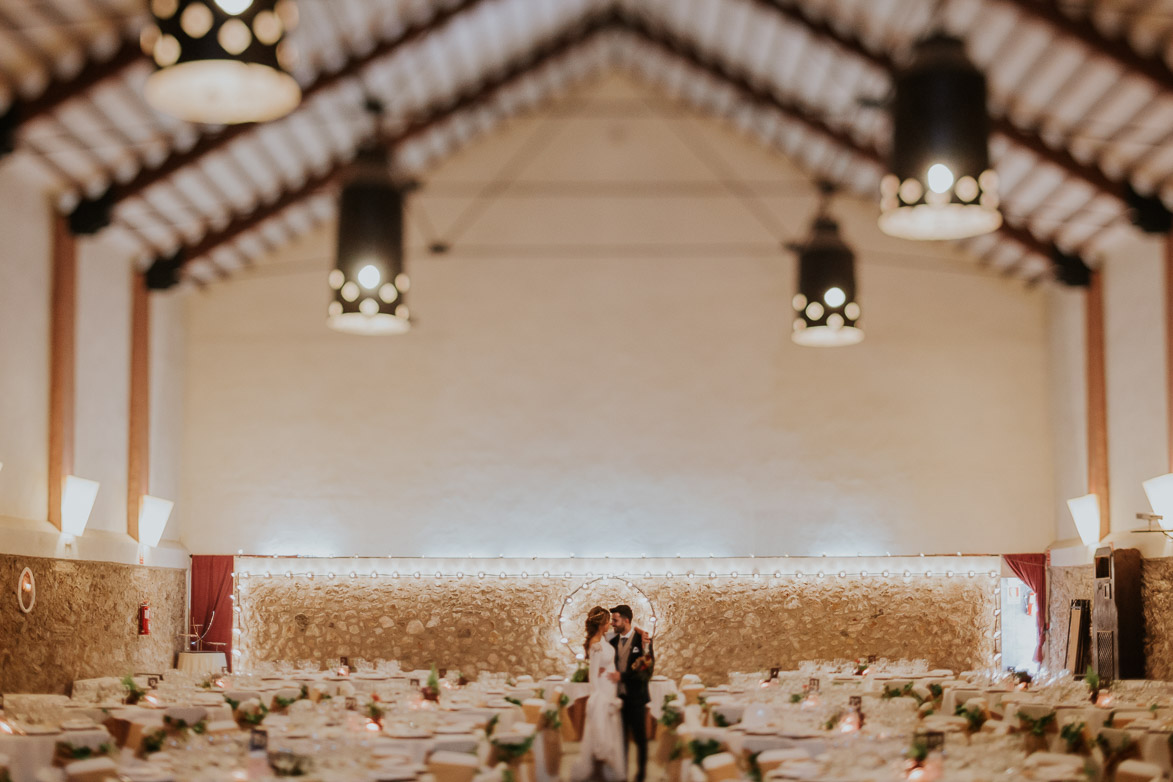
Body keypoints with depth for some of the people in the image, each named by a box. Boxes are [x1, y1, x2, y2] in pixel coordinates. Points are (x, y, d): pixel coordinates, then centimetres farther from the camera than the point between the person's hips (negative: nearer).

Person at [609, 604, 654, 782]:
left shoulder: (642, 640, -9)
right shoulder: (613, 642, 7)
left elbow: (648, 669, -16)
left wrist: (622, 676, -22)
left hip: (636, 697, -4)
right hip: (619, 696, 4)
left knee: (640, 737, 6)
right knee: (621, 737, 9)